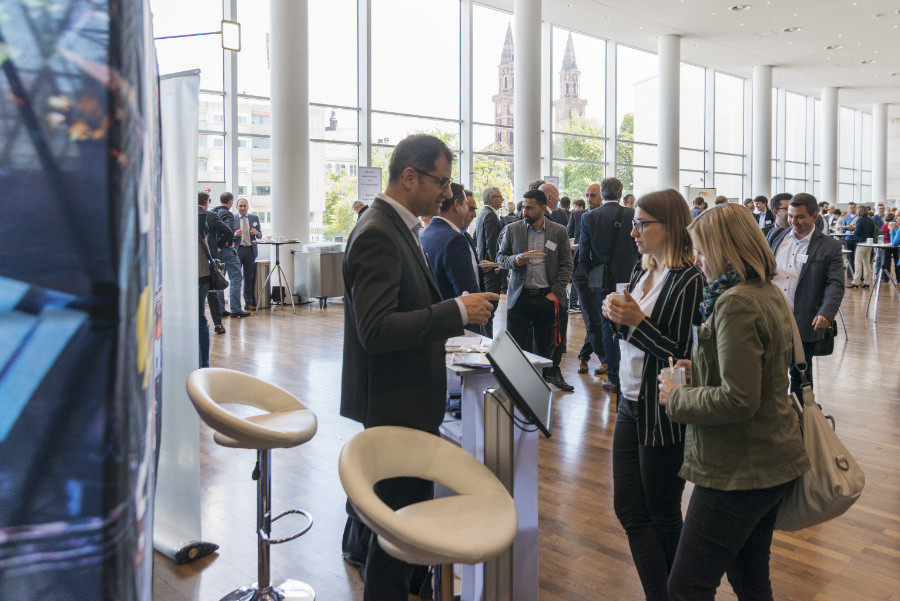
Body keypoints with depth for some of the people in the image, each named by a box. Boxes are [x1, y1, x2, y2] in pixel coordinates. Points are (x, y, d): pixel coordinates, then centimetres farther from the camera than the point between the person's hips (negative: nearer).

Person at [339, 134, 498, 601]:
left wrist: (451, 318, 10)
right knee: (406, 508, -1)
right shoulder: (377, 234, -21)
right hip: (394, 402, -10)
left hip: (399, 396, 10)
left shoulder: (395, 226, 11)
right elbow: (375, 331, -29)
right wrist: (457, 311, -26)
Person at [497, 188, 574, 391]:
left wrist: (555, 293, -5)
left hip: (547, 296, 0)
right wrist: (514, 260, -11)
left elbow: (566, 265, 4)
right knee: (516, 343, 1)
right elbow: (501, 256, 12)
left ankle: (552, 372, 29)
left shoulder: (559, 232, 3)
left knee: (547, 342, 8)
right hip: (519, 296, 1)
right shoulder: (512, 229, 5)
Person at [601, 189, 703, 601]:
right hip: (631, 404, 8)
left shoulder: (689, 281, -18)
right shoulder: (642, 270, 7)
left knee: (662, 516, 9)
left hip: (664, 414, -8)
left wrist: (637, 320, -23)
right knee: (628, 509, 13)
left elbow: (685, 357, -20)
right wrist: (617, 316, -4)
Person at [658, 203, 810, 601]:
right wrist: (701, 367, 9)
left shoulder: (736, 303, -22)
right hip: (773, 462, 10)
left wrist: (677, 398, -13)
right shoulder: (770, 294, 9)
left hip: (739, 472, -10)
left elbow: (738, 399, -27)